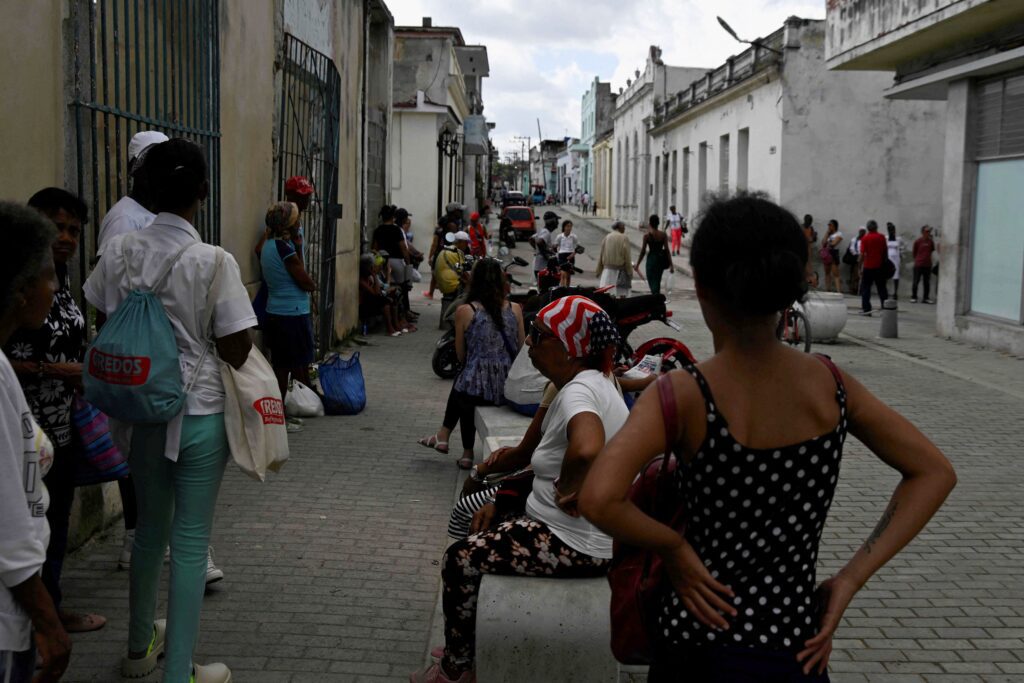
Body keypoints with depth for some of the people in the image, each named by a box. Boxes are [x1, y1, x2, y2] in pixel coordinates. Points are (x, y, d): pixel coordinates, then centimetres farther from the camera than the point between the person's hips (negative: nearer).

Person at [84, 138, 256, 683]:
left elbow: (104, 323, 7)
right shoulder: (214, 262, -17)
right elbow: (236, 351, -15)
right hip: (200, 415, -5)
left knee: (150, 529, 22)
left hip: (142, 412, 5)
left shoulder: (120, 253, -4)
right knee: (190, 542, 5)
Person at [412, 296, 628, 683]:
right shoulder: (588, 382, 8)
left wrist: (567, 492, -27)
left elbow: (587, 450, -47)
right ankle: (466, 646, 34)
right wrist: (497, 503, 8)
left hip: (577, 545, -10)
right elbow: (550, 462, 15)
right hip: (569, 528, 10)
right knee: (479, 532, 22)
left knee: (460, 560, -4)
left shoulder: (579, 390, -24)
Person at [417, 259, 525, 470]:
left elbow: (461, 355, 3)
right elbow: (521, 349, 9)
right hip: (510, 388, 4)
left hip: (478, 389, -4)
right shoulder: (514, 309, 1)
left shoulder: (464, 311, -6)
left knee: (460, 389, 32)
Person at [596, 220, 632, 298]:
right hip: (620, 269, -4)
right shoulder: (624, 238, -8)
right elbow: (627, 257, -9)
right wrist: (630, 271, -3)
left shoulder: (606, 237, 5)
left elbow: (601, 255, 7)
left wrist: (598, 270, 14)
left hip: (607, 269, 4)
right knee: (622, 294, 0)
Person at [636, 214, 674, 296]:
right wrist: (671, 265, 0)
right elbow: (667, 250, -4)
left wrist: (637, 265, 0)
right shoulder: (663, 235, -2)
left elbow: (643, 251, -8)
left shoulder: (647, 235, -10)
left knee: (652, 282, 1)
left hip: (652, 259, -4)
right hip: (661, 259, 4)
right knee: (657, 281, 19)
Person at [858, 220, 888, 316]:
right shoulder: (882, 237, 2)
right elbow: (885, 251, 9)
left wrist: (860, 267, -6)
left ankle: (866, 309, -2)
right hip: (880, 266, 3)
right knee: (881, 288, 11)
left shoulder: (865, 238, -7)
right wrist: (884, 263, 22)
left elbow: (862, 254, -11)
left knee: (865, 288, 3)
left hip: (868, 267, -3)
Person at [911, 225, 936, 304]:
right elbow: (914, 252, 4)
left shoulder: (931, 241, 2)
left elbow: (932, 250, 16)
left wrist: (927, 258, 12)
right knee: (916, 282, 1)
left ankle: (926, 298, 14)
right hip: (918, 265, -3)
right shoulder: (917, 241, -7)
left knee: (927, 282, 7)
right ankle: (913, 297, 10)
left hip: (927, 265, 3)